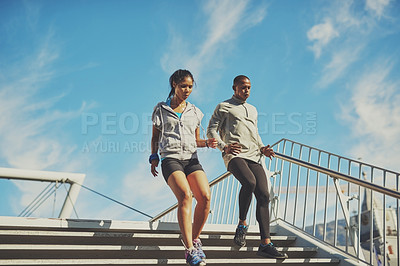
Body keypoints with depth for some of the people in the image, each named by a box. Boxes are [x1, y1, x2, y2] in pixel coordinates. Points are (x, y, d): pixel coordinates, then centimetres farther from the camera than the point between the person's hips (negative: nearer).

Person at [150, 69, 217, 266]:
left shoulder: (194, 112, 18)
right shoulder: (161, 109, 12)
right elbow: (155, 137, 17)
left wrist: (207, 143, 3)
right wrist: (154, 157, 3)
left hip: (192, 159, 3)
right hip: (170, 159, -3)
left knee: (205, 196, -20)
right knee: (185, 195, -28)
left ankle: (194, 240, 2)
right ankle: (190, 250, -27)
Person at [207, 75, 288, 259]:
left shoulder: (253, 110, 31)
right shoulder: (224, 107, 14)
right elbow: (211, 131, 5)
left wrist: (262, 148, 16)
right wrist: (224, 147, -13)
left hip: (253, 157, 5)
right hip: (234, 155, -5)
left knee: (263, 195, -11)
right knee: (249, 182, -33)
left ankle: (266, 244, -12)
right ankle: (242, 224, -11)